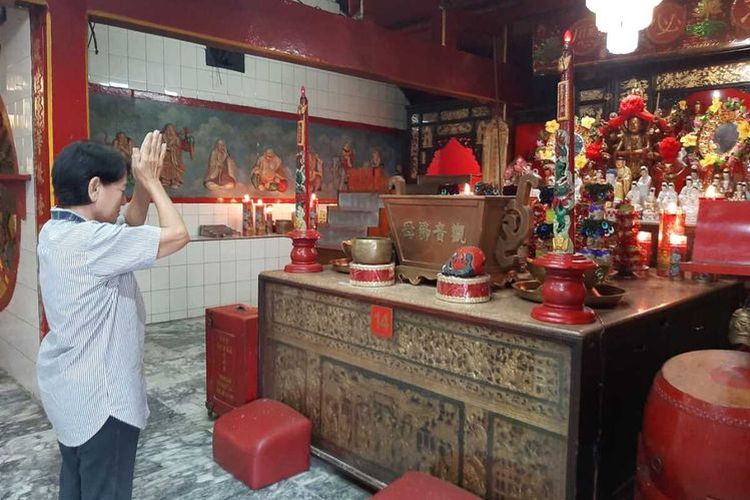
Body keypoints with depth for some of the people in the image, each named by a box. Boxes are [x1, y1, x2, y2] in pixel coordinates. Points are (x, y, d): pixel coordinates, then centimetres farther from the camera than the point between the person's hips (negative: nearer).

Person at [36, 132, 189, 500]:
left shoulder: (57, 230, 3)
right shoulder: (90, 240, -27)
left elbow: (130, 226, 14)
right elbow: (177, 235, -24)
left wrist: (144, 183, 0)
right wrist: (151, 180, -13)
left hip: (71, 387, 10)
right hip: (99, 395, -10)